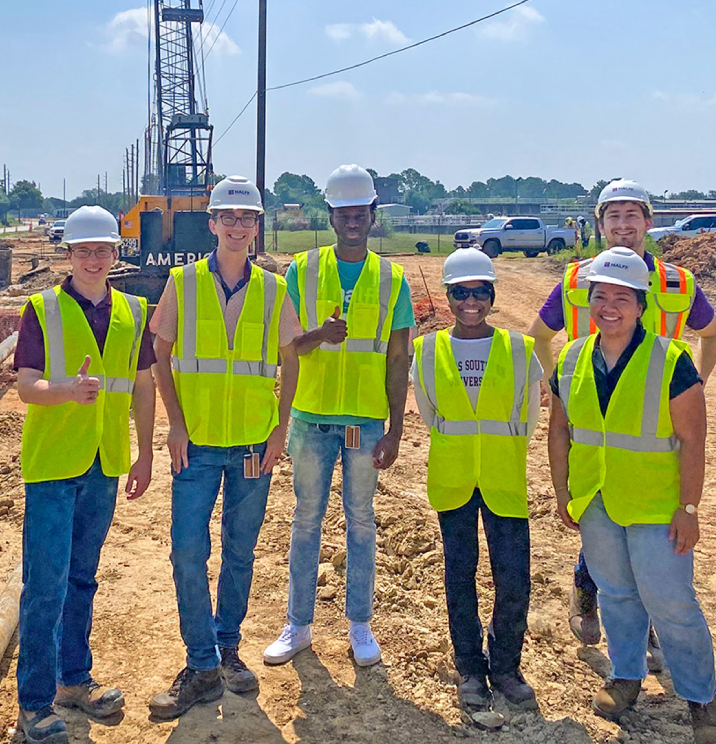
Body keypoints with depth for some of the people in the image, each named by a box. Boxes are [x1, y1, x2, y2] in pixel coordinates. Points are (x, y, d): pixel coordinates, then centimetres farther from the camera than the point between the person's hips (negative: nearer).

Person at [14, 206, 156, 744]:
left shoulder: (133, 312, 7)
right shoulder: (42, 309, -5)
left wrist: (145, 455, 10)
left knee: (82, 578, 16)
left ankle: (74, 679, 30)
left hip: (104, 466, 4)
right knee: (45, 583, -3)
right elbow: (26, 387, -10)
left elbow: (143, 387, 11)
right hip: (52, 463, -4)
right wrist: (69, 389, -30)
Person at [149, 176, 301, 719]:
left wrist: (281, 429, 0)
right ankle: (202, 667, 11)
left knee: (241, 552, 11)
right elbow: (161, 356, 4)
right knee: (188, 552, -3)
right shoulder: (183, 283, 0)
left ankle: (228, 649, 29)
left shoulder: (273, 290, 3)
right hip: (197, 443, -1)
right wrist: (176, 424, -5)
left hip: (255, 444, 1)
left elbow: (289, 361, 8)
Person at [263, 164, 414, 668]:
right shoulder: (301, 271, 2)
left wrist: (395, 429, -3)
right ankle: (299, 625, 22)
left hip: (367, 420, 0)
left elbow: (398, 362, 2)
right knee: (307, 519, 9)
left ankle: (360, 625, 24)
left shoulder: (392, 280, 2)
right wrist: (320, 335, -20)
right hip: (312, 416, 0)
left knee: (361, 521, 10)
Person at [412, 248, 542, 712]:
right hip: (451, 481, 1)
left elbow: (530, 416, 11)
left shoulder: (519, 350, -2)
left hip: (505, 482, 0)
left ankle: (505, 666, 21)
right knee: (460, 574, 9)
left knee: (514, 581, -1)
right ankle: (470, 669, 25)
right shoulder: (428, 351, -1)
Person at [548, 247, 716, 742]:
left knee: (671, 602, 2)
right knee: (616, 594, 18)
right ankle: (626, 675, 38)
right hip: (594, 504, 4)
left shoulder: (671, 361, -14)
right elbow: (560, 429, 8)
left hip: (656, 507, -4)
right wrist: (562, 492, 7)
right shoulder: (572, 360, -1)